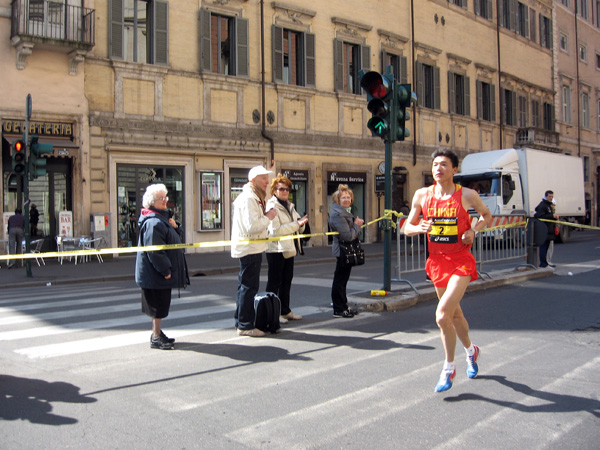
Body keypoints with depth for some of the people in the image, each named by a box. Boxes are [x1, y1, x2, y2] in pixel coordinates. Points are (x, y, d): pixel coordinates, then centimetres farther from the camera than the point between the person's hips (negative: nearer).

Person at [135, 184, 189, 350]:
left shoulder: (162, 218, 14)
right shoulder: (154, 222, -20)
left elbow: (176, 237, 23)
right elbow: (155, 251, -25)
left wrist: (175, 227, 2)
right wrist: (166, 270, -20)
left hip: (161, 273, 10)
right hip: (156, 273, -10)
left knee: (160, 305, 17)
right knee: (159, 304, -2)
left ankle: (157, 333, 28)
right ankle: (156, 337, 8)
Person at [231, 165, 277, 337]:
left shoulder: (254, 197, 18)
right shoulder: (248, 198, -18)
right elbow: (251, 226, -25)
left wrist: (266, 217, 5)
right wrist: (268, 217, -14)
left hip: (251, 248, 11)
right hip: (250, 248, -11)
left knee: (245, 286, 18)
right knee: (249, 287, -5)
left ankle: (240, 321, 28)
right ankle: (245, 325, 3)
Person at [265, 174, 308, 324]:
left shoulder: (289, 206, 16)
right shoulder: (272, 207, -11)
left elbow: (298, 228, 20)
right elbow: (275, 230, -22)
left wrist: (301, 222, -4)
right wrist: (296, 224, -22)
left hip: (288, 249, 9)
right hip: (276, 250, -9)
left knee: (287, 281, 14)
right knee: (274, 282, -1)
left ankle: (285, 311, 24)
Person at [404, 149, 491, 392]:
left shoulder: (467, 195, -6)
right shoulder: (422, 195, 1)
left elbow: (486, 215, 11)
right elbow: (407, 227, 7)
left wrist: (474, 230, -8)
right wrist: (420, 228, -15)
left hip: (461, 261, -4)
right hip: (437, 261, 4)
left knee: (442, 315, -16)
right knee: (454, 313, 19)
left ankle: (449, 368, 5)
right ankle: (471, 350, 48)